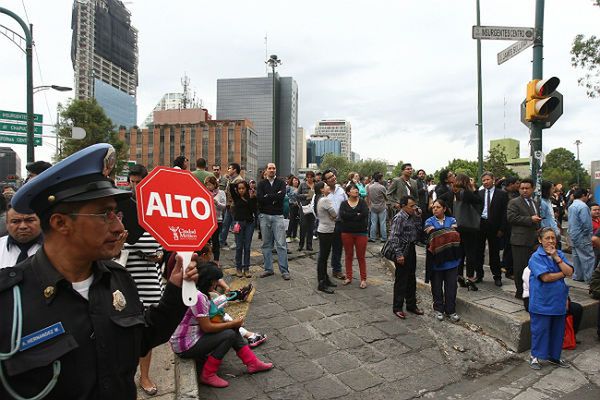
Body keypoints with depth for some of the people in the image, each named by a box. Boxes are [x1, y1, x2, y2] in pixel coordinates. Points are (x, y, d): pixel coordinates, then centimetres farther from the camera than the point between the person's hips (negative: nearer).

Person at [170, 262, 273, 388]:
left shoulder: (197, 291, 4)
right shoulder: (198, 296, -27)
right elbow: (207, 327, -24)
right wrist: (233, 323, -12)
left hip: (194, 334, 10)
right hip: (185, 346, -10)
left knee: (233, 329, 3)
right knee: (230, 334, -16)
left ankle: (252, 363, 11)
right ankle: (208, 375, -4)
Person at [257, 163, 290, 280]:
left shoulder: (281, 183, 5)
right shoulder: (261, 184, 8)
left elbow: (282, 195, -14)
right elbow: (259, 198, -8)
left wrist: (268, 197, -9)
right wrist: (275, 197, -9)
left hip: (278, 216, -2)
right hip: (264, 216, 2)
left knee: (281, 244, -3)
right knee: (266, 244, 7)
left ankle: (284, 270, 2)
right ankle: (268, 269, 16)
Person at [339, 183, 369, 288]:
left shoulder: (362, 202, 3)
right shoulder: (344, 204, 4)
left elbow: (365, 214, -14)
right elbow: (342, 215, -14)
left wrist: (350, 217, -12)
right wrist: (357, 215, -14)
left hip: (361, 233, -1)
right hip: (347, 232, 1)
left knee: (361, 256, 3)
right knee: (348, 255, 10)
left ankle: (363, 279, 13)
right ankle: (348, 277, 22)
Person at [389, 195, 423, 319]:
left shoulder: (412, 216, 7)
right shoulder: (399, 218, -16)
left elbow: (418, 230, 11)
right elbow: (393, 238, -20)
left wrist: (418, 217, 1)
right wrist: (399, 254, -21)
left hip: (411, 249, 8)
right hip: (403, 251, -8)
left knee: (411, 279, 17)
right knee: (401, 281, 2)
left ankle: (411, 305, 31)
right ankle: (397, 308, 15)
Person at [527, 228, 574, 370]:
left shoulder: (560, 254, 6)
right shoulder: (536, 257, -12)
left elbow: (570, 272, -5)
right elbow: (546, 277, -20)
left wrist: (556, 257, -13)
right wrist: (563, 273, -7)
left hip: (558, 300, 6)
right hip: (542, 301, -6)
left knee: (558, 329, 15)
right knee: (540, 329, 3)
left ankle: (554, 356, 33)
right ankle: (534, 356, 19)